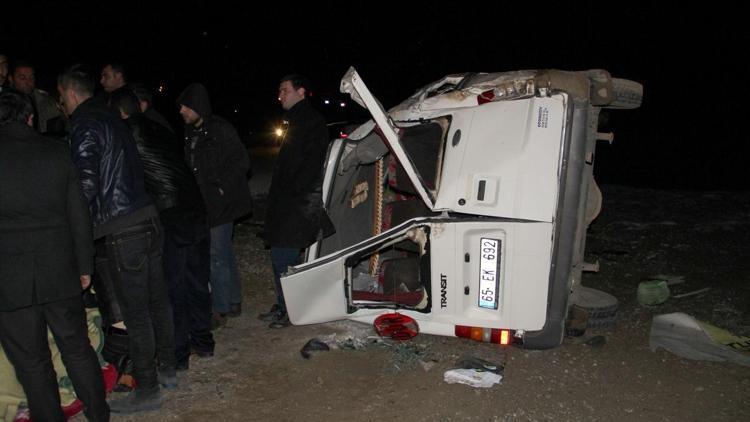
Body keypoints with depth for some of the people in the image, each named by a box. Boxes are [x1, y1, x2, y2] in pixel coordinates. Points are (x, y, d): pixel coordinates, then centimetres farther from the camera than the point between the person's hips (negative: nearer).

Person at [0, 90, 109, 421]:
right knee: (78, 349, 15)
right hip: (59, 272, 3)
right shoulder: (56, 152, 2)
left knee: (32, 364, 9)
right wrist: (85, 266, 11)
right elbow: (79, 215, 3)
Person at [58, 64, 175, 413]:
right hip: (147, 219, 9)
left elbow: (86, 184, -19)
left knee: (135, 312, -1)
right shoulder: (112, 120, 17)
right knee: (156, 300, 16)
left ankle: (147, 390, 10)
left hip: (121, 230, -9)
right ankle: (167, 370, 30)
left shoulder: (85, 126, -10)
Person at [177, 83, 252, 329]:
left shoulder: (220, 130, -13)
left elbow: (241, 162, -15)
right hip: (204, 204, 8)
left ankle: (220, 310, 6)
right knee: (224, 253, 17)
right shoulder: (191, 133, 11)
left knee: (216, 256, -5)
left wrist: (221, 188, -18)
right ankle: (234, 302, 29)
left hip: (220, 204, -8)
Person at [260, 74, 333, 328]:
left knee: (284, 257, -8)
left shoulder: (312, 122, -10)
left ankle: (291, 310, 2)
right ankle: (284, 306, 23)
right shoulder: (296, 122, 21)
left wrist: (292, 191, -19)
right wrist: (278, 195, 16)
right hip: (286, 203, 10)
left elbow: (312, 164, -19)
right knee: (281, 255, 13)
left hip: (299, 203, -10)